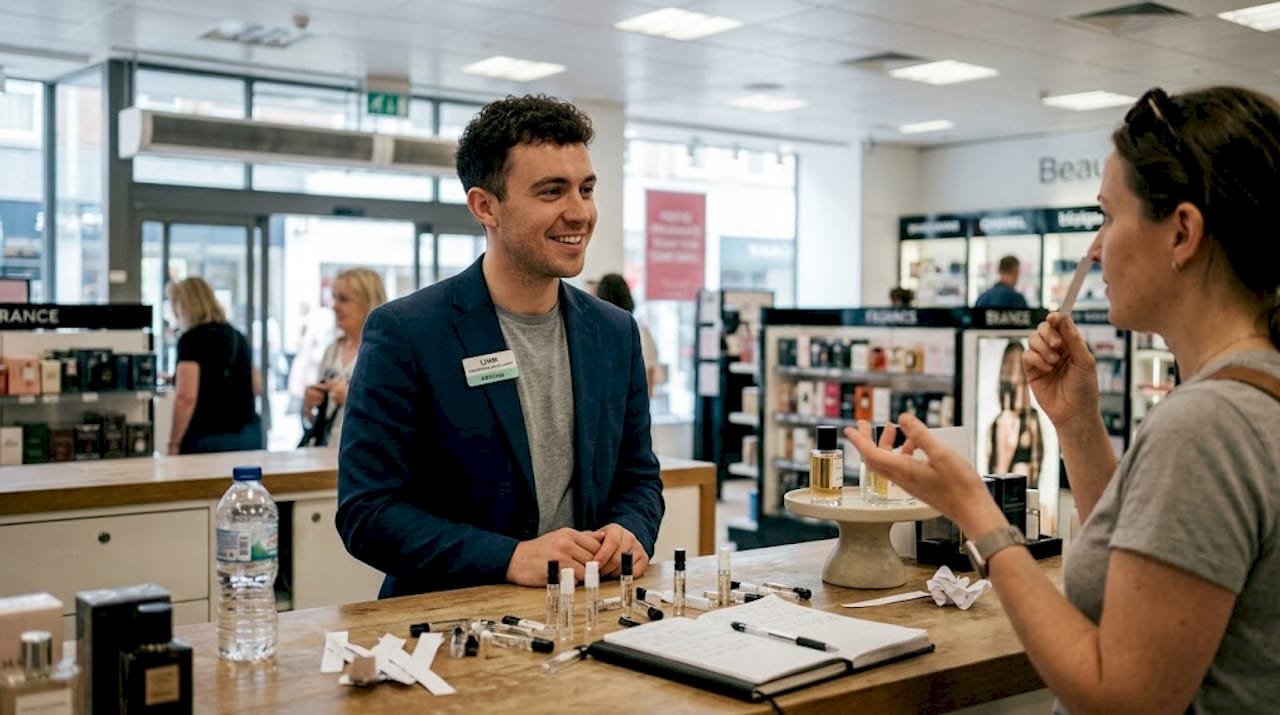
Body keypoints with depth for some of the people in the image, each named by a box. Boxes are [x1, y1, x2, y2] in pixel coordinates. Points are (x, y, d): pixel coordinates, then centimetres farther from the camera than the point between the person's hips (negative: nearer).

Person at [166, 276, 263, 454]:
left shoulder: (191, 339, -8)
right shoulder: (237, 336, 13)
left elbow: (186, 397, -16)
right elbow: (257, 387, 21)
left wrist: (174, 444, -10)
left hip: (208, 439, -7)